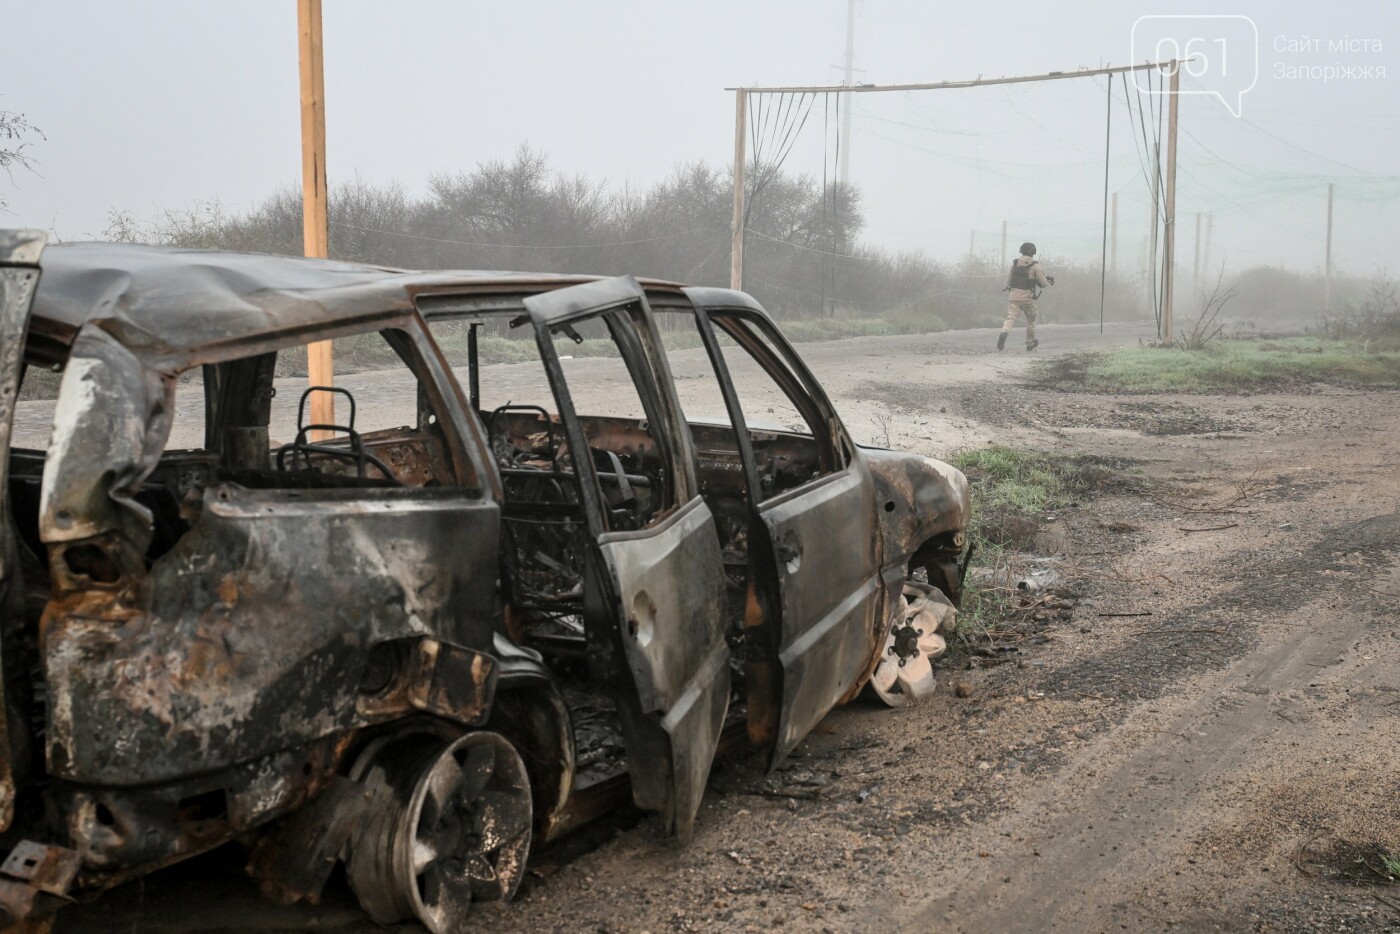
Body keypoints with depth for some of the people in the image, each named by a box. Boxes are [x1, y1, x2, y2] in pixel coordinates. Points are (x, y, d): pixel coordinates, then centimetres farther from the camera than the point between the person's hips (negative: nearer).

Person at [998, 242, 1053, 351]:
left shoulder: (1014, 264, 6)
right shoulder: (1035, 266, -6)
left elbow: (1008, 282, 13)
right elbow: (1044, 284, -4)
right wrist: (1049, 283, 19)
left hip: (1014, 297, 2)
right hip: (1028, 298, -2)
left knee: (1011, 318, -7)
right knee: (1031, 320, 19)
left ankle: (1003, 334, -37)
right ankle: (1030, 343, 33)